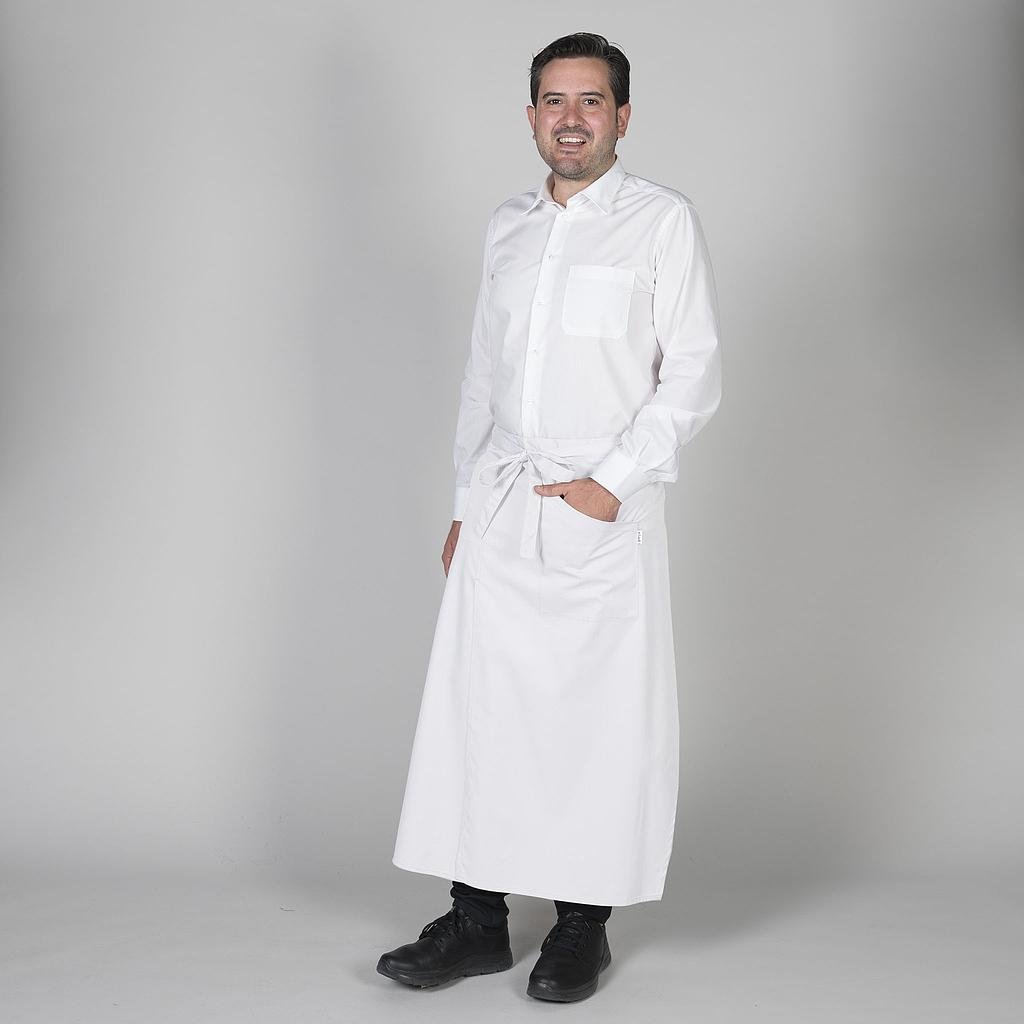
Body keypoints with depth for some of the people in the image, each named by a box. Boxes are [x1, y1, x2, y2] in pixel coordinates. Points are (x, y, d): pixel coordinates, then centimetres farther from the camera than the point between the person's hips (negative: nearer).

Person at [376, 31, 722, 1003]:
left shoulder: (663, 221, 2)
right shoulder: (508, 227, 15)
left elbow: (692, 374, -4)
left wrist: (614, 481, -12)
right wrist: (465, 502, 15)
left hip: (605, 511, -4)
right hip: (500, 510, 4)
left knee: (602, 719, 0)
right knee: (476, 703, 2)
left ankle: (583, 924, 13)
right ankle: (476, 918, 12)